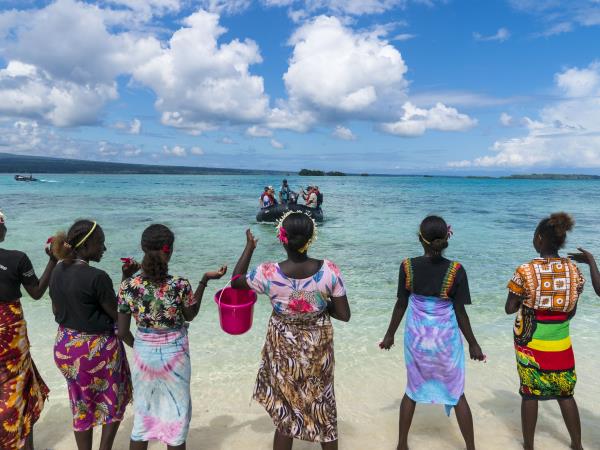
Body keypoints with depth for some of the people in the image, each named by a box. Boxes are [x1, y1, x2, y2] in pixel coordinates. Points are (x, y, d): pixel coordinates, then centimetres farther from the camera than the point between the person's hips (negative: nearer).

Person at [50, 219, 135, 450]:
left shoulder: (57, 272, -1)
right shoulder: (97, 277, -25)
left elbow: (56, 310, 10)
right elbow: (118, 315, -16)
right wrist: (125, 282, -9)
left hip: (65, 346, 7)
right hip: (97, 348, -7)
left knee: (82, 406, 22)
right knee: (114, 401, 17)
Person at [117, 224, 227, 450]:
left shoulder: (128, 285, -14)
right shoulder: (180, 285, -22)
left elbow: (122, 332, -7)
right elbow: (190, 316, -1)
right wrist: (204, 281, -3)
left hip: (144, 353, 3)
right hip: (174, 353, -2)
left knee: (142, 413, 20)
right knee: (176, 413, 16)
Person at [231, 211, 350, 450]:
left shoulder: (268, 273, -22)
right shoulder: (329, 270, -21)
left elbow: (235, 281, -1)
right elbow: (344, 315, -13)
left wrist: (249, 247, 7)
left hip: (283, 351, -1)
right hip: (319, 349, 1)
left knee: (285, 413, 19)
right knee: (323, 408, 23)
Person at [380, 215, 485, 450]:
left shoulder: (408, 266, -11)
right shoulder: (456, 270, -15)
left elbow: (401, 305, -4)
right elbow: (460, 313, -9)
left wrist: (390, 334, 9)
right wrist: (473, 343, 4)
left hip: (416, 337, 2)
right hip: (446, 338, -1)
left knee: (413, 390, 19)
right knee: (457, 395, 15)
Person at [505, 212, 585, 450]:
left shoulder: (525, 271, -17)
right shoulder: (573, 270, -6)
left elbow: (510, 308, -10)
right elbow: (571, 312, 4)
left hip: (530, 344, -3)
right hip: (561, 345, 3)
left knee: (530, 394, 11)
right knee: (565, 394, 20)